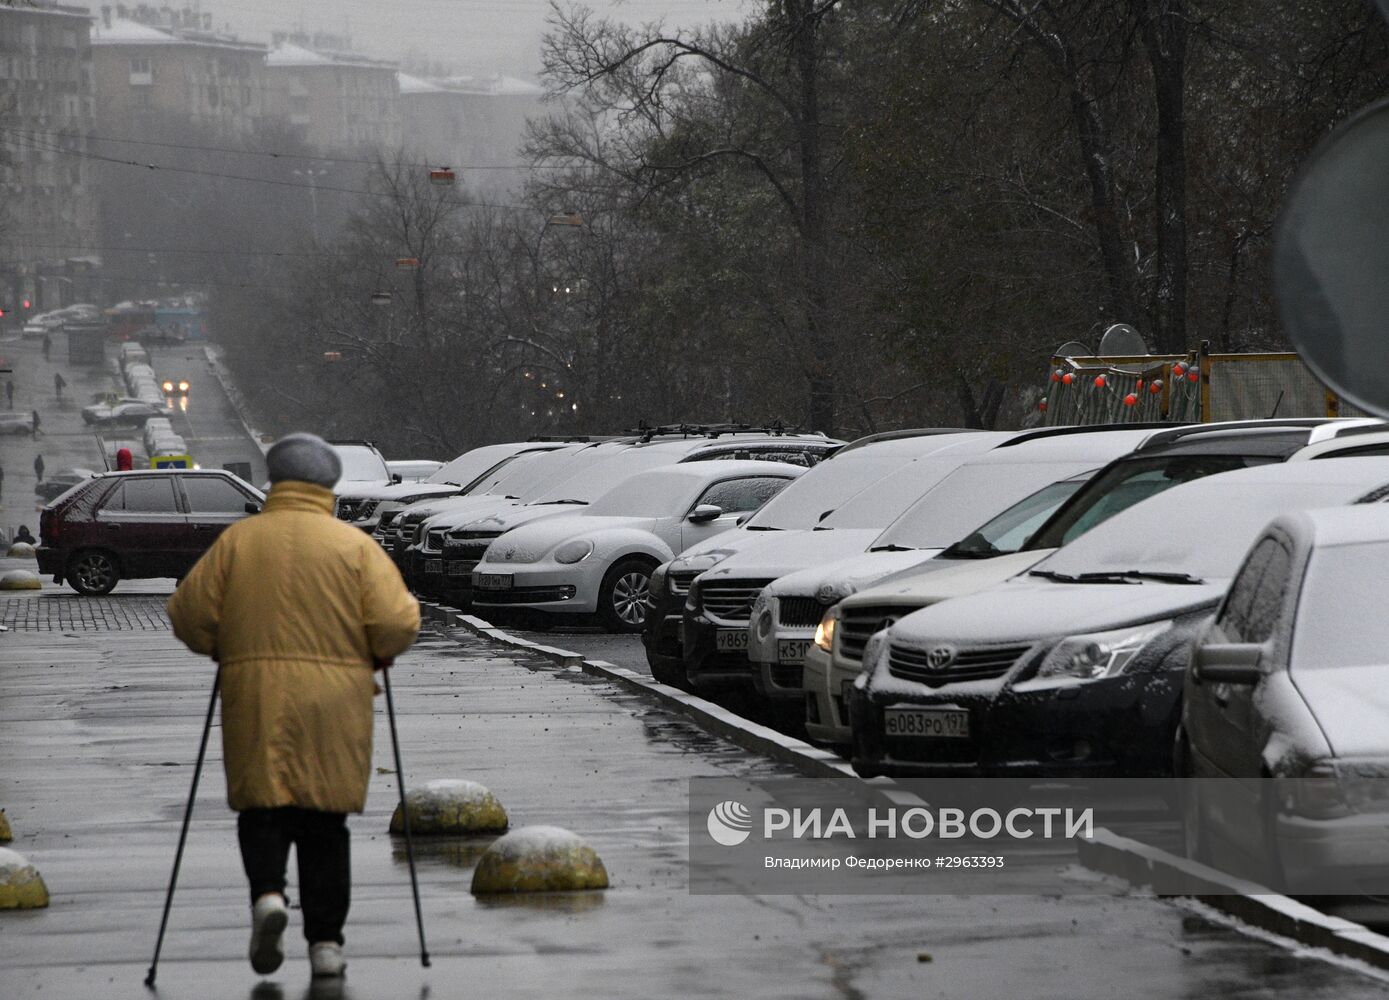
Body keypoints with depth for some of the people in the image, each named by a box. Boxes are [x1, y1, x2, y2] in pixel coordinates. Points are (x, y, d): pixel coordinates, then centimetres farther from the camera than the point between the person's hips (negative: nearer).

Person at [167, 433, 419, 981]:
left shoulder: (235, 541, 4)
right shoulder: (354, 545, 1)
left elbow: (188, 613, 3)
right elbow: (397, 624, -7)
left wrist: (222, 649, 21)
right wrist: (380, 654, 14)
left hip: (255, 696, 0)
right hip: (333, 700, 0)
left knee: (262, 806, 7)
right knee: (325, 821, 8)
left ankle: (267, 891, -20)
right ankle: (325, 941, 6)